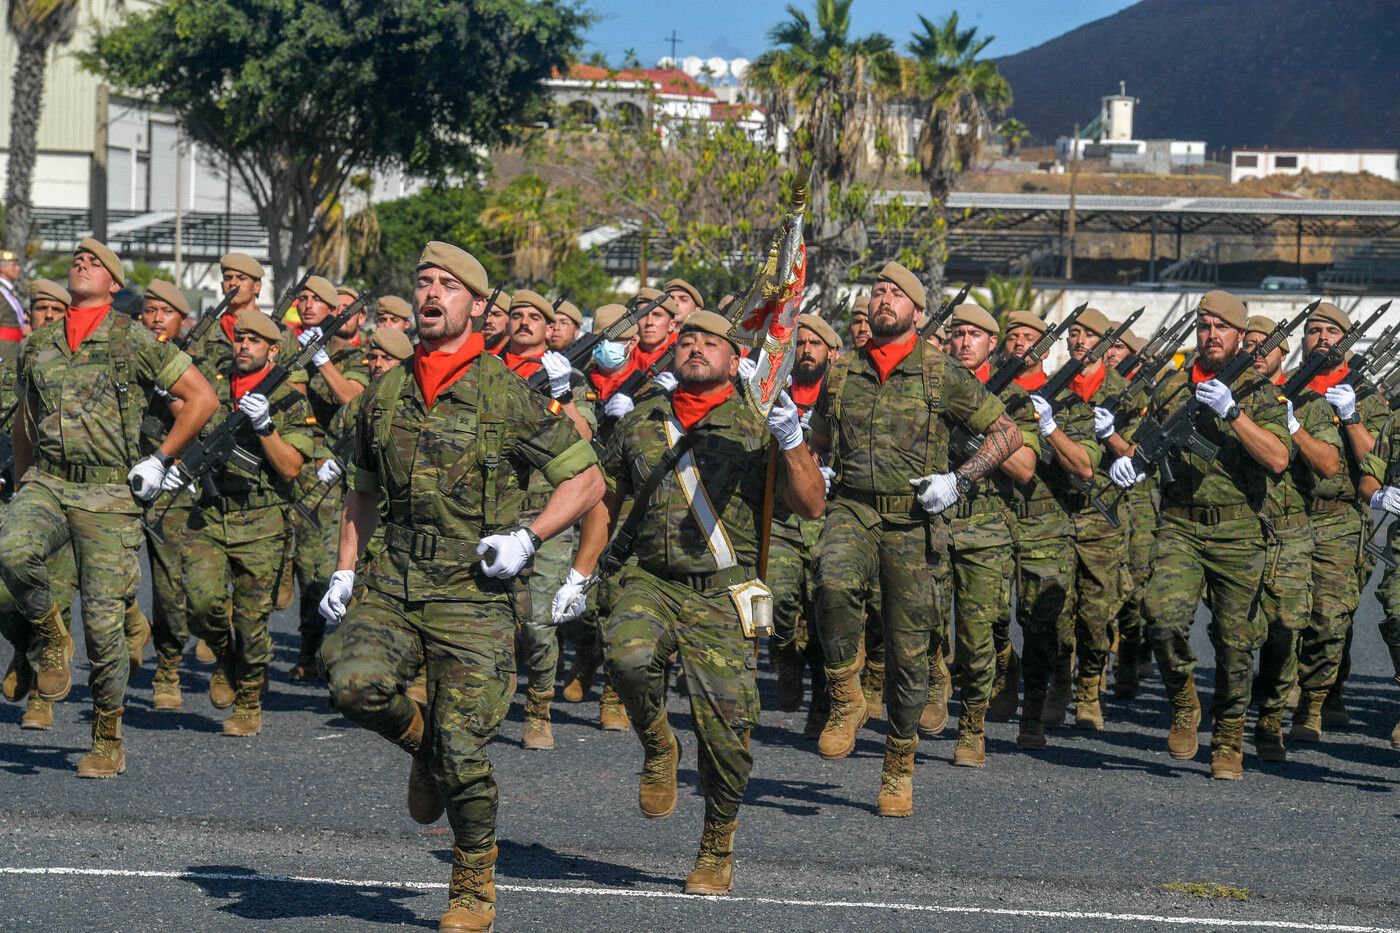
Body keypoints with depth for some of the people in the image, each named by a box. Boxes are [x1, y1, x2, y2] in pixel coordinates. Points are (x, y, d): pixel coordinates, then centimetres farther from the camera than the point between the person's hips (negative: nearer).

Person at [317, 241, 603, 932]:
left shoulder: (506, 395, -4)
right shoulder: (386, 395, 10)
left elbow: (586, 479, 2)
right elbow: (362, 492, 23)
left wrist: (527, 538, -10)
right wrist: (344, 571, 12)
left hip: (473, 597, -4)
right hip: (394, 586, 4)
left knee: (462, 754, -5)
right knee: (354, 682, -24)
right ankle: (420, 740, 10)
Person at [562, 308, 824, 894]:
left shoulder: (756, 428, 2)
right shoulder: (642, 422, 11)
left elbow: (811, 507, -5)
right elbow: (606, 500, 23)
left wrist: (791, 441, -19)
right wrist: (579, 576, 20)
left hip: (723, 595, -2)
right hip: (652, 582, 2)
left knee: (725, 729, -6)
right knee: (628, 655, -31)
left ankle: (717, 850, 17)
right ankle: (658, 748, 0)